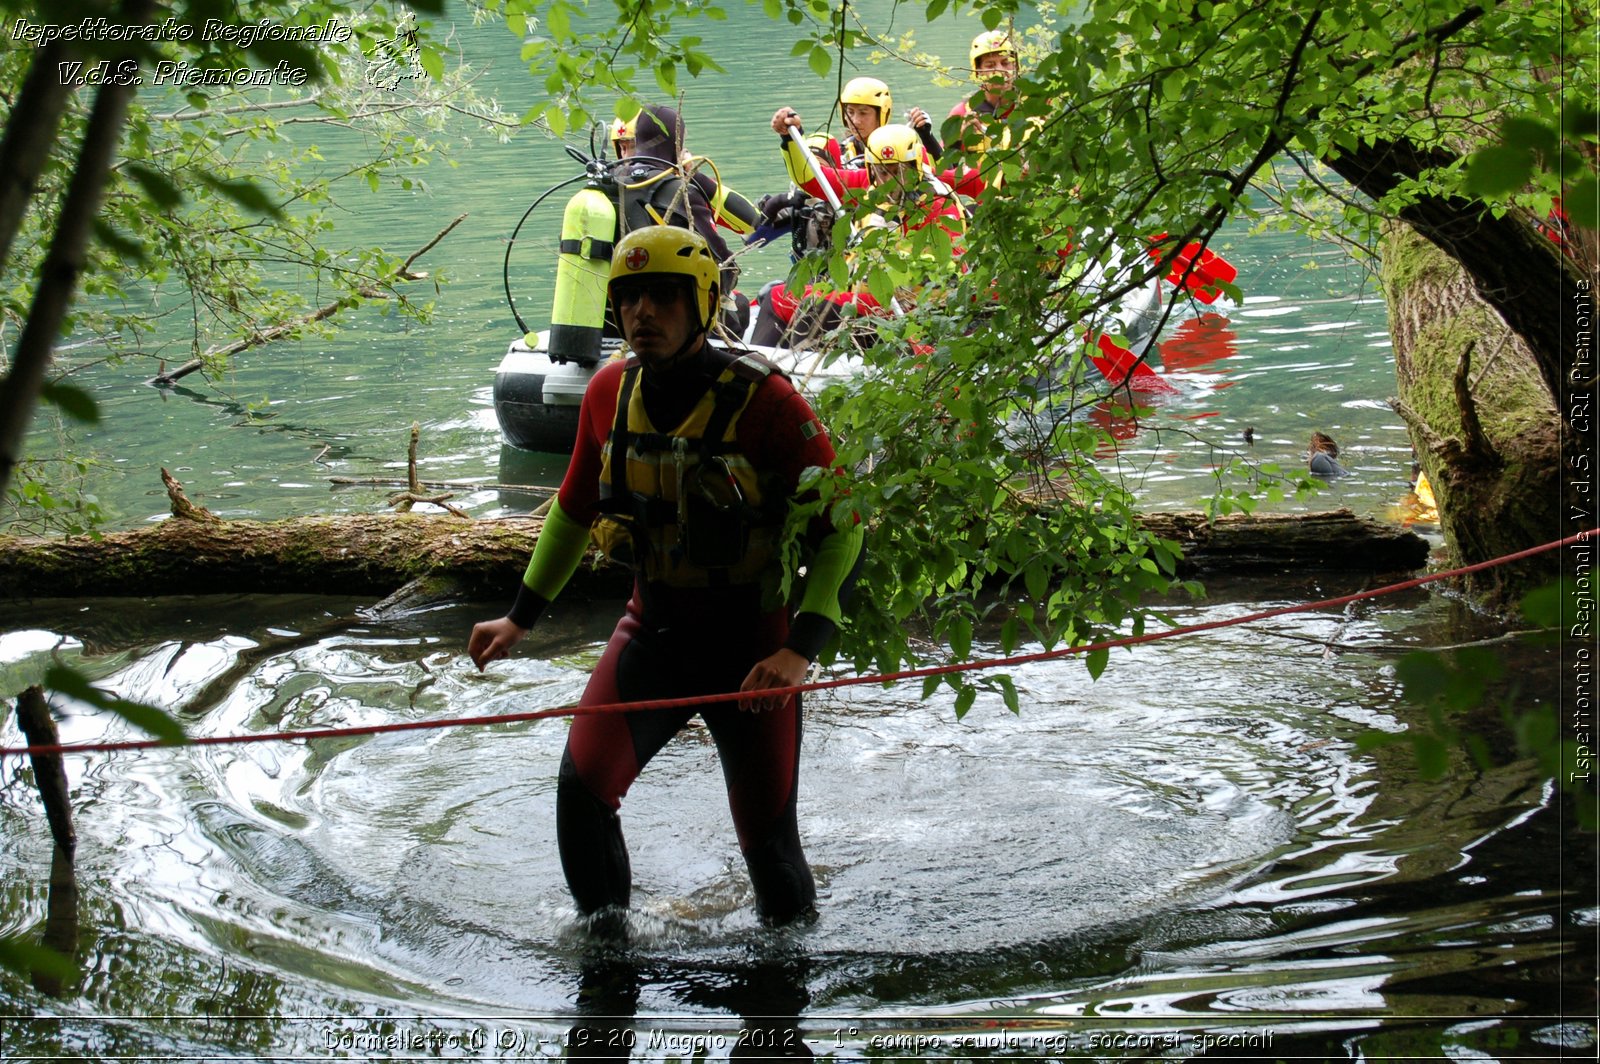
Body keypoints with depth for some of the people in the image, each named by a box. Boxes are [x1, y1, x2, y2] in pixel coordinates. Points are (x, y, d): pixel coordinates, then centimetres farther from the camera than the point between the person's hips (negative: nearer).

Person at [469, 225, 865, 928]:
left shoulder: (765, 402, -18)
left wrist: (801, 649, -26)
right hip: (653, 629, 4)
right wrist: (521, 617, 18)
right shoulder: (610, 392, -2)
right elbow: (575, 508, 16)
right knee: (582, 791, -14)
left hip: (752, 642, -3)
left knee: (767, 839, 2)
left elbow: (840, 531, -15)